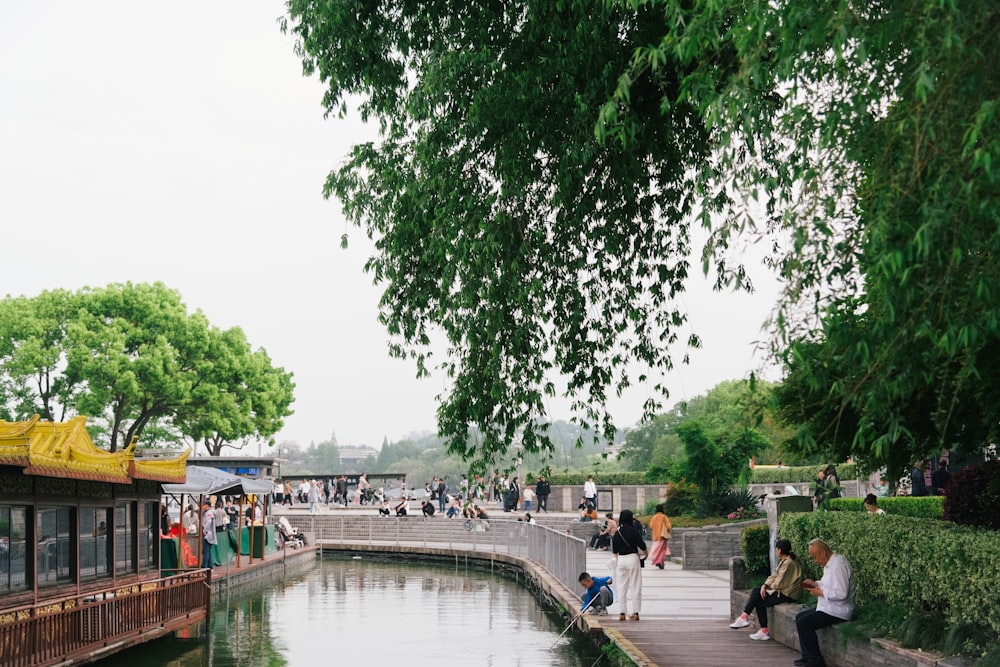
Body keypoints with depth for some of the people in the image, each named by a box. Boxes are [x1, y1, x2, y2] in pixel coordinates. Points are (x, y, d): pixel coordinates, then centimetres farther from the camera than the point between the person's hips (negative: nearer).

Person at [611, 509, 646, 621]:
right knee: (635, 586, 4)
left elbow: (614, 550, 8)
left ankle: (622, 612, 10)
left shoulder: (617, 533, 1)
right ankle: (635, 612, 0)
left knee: (622, 587, 11)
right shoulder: (634, 531, -11)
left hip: (621, 559, 3)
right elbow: (642, 546, -9)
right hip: (633, 558, -3)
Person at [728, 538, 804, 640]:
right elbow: (775, 575, 11)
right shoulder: (784, 561, 12)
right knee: (756, 592, 2)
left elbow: (779, 583, -21)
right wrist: (765, 585, -5)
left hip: (788, 595, -10)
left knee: (760, 601, -8)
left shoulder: (788, 563, -20)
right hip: (783, 590, 10)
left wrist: (770, 586, -1)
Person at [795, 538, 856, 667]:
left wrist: (820, 592, -19)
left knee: (803, 623, -17)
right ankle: (807, 656, 13)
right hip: (828, 607, 11)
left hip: (838, 611, -11)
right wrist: (815, 584, 8)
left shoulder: (838, 565, -23)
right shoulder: (830, 563, 10)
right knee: (799, 617, 13)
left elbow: (841, 593, -28)